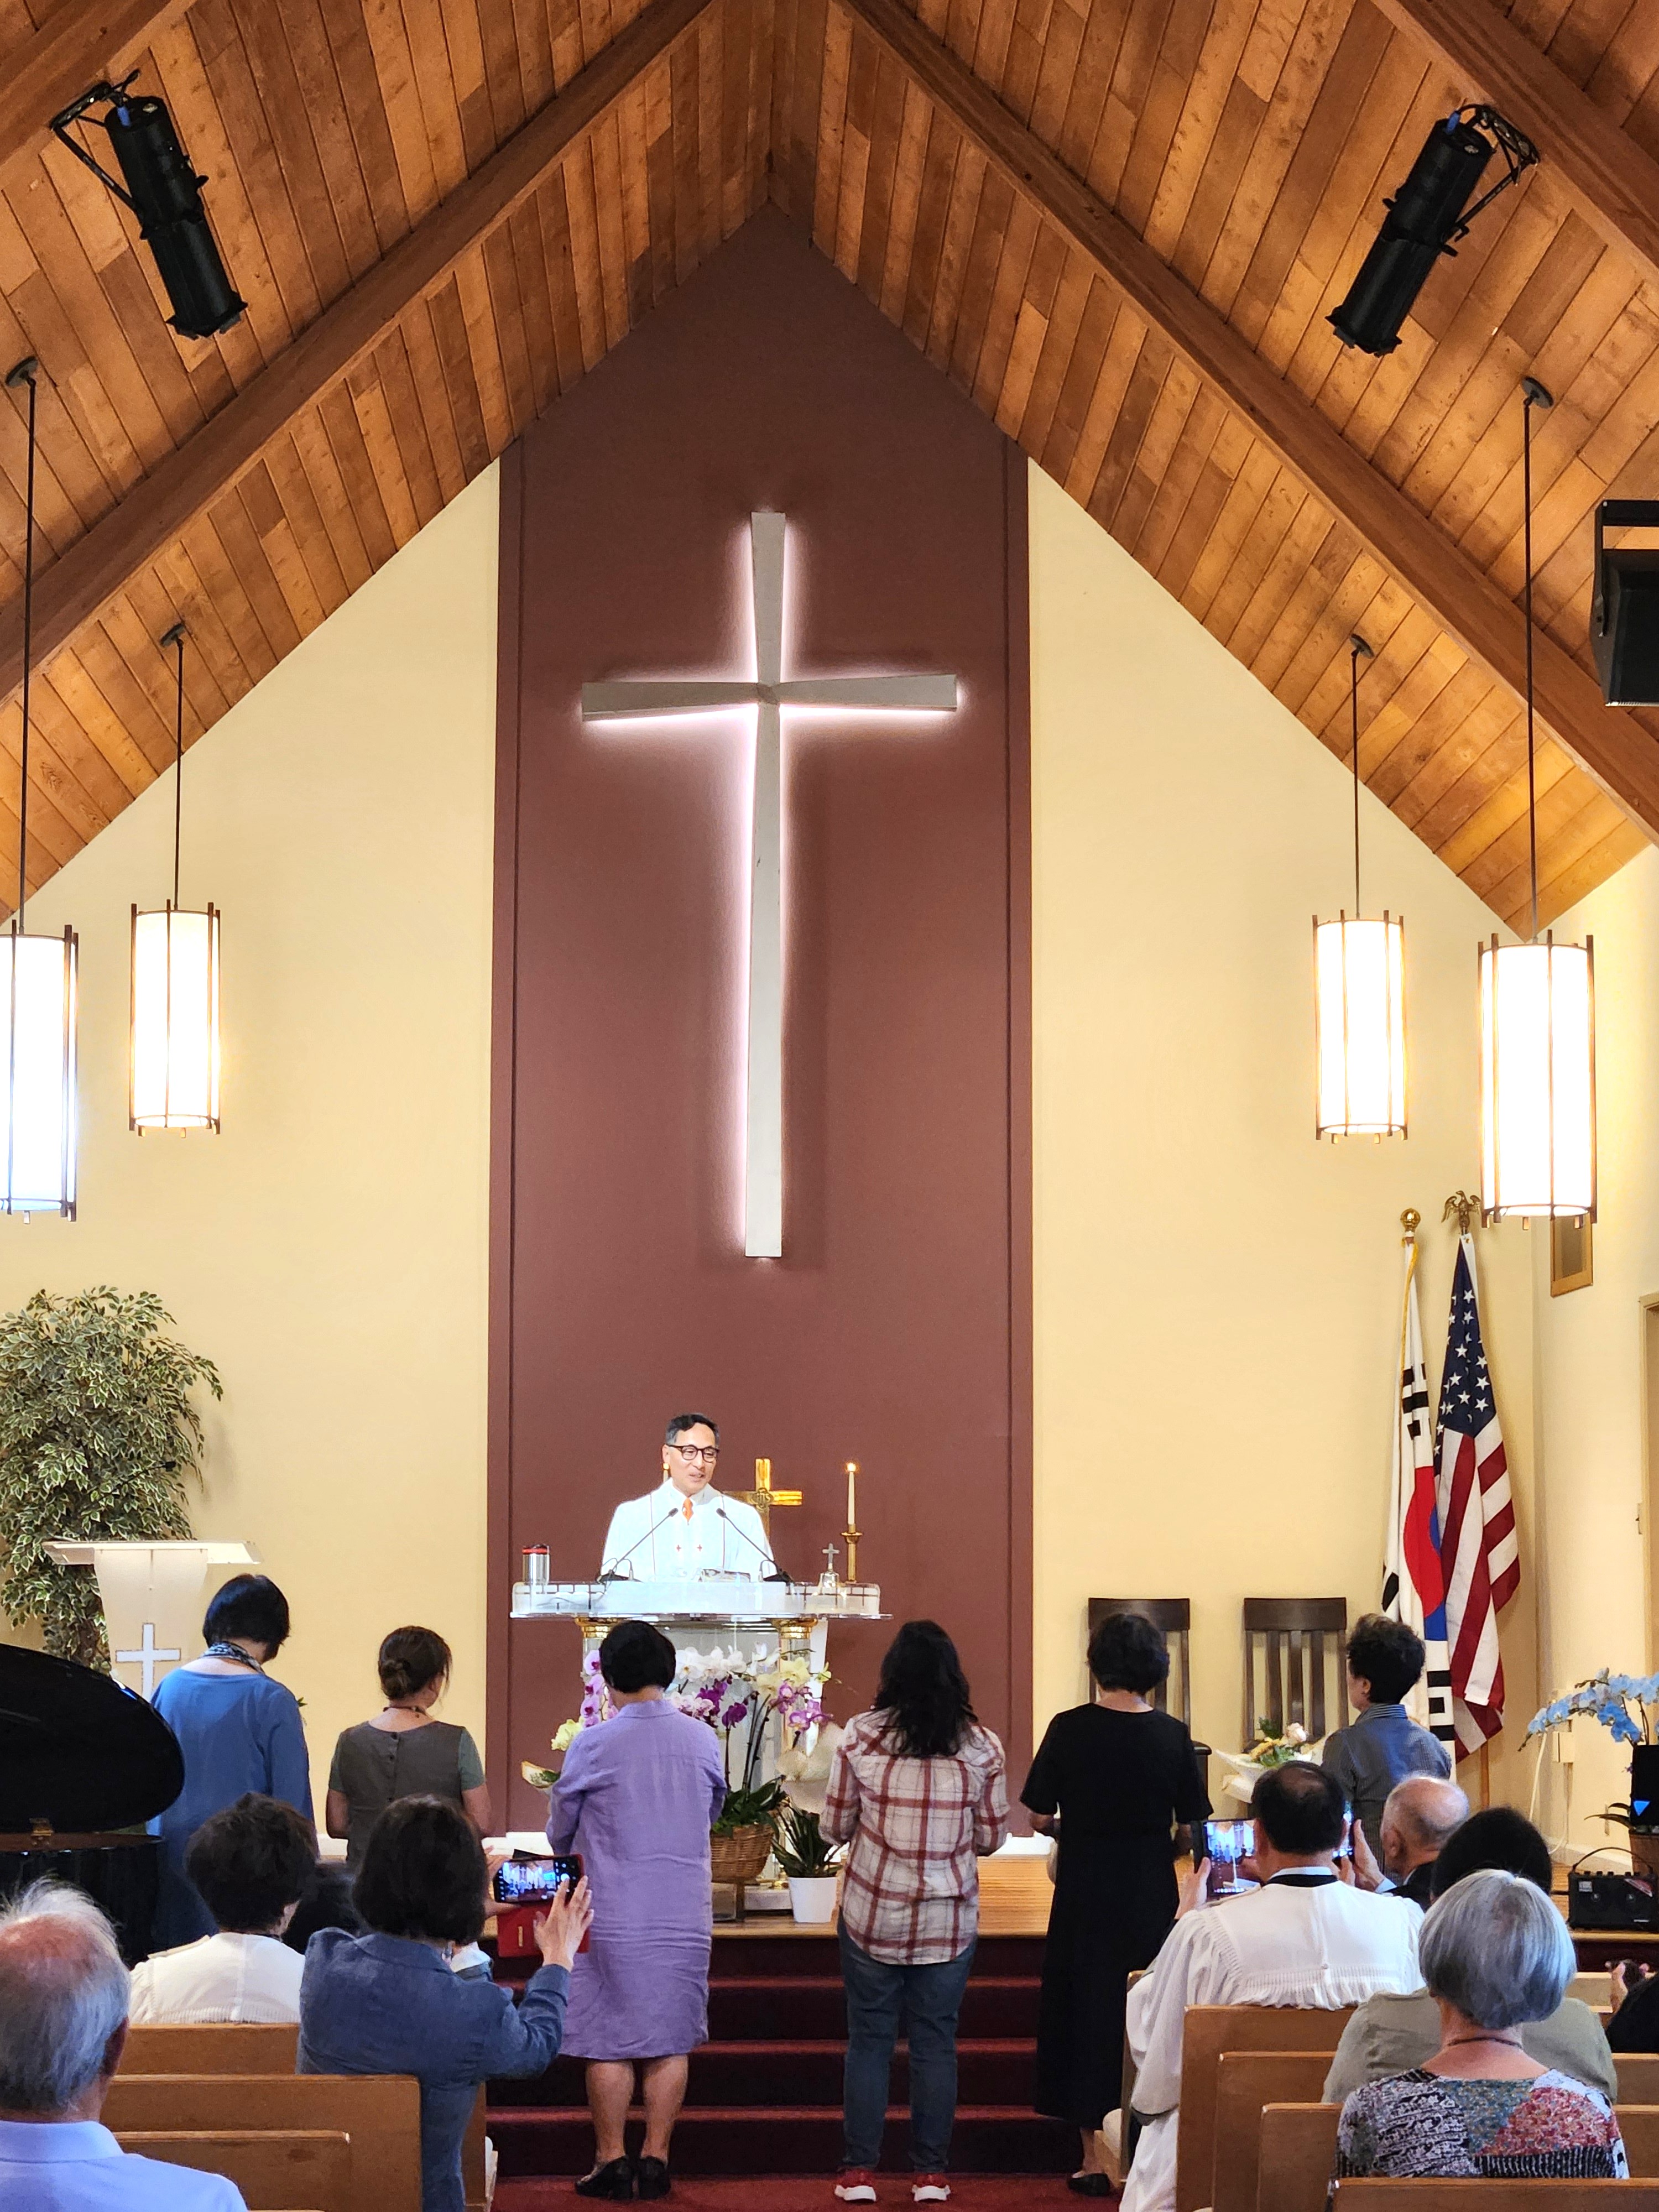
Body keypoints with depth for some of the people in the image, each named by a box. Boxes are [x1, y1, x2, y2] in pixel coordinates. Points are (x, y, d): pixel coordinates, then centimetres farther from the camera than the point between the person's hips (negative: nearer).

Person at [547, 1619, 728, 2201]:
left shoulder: (592, 1746, -9)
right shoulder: (703, 1740, 0)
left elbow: (560, 1831, 5)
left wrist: (574, 1846, 28)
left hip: (613, 1918, -3)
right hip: (686, 1914, 3)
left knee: (610, 2043, 5)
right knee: (671, 2041, 9)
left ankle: (611, 2161, 9)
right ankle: (656, 2160, 10)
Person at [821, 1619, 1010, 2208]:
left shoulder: (861, 1736, -7)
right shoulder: (980, 1746, -4)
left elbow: (834, 1828, 0)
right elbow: (992, 1838, 3)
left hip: (873, 1915, -1)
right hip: (950, 1922, 1)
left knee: (869, 2041, 8)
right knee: (936, 2043, 9)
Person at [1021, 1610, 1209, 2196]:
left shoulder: (1070, 1729, -9)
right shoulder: (1173, 1736, -5)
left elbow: (1039, 1819, -5)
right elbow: (1188, 1829, 0)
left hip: (1085, 1897, -1)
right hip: (1152, 1899, 1)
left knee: (1088, 2014, 9)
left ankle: (1096, 2158, 11)